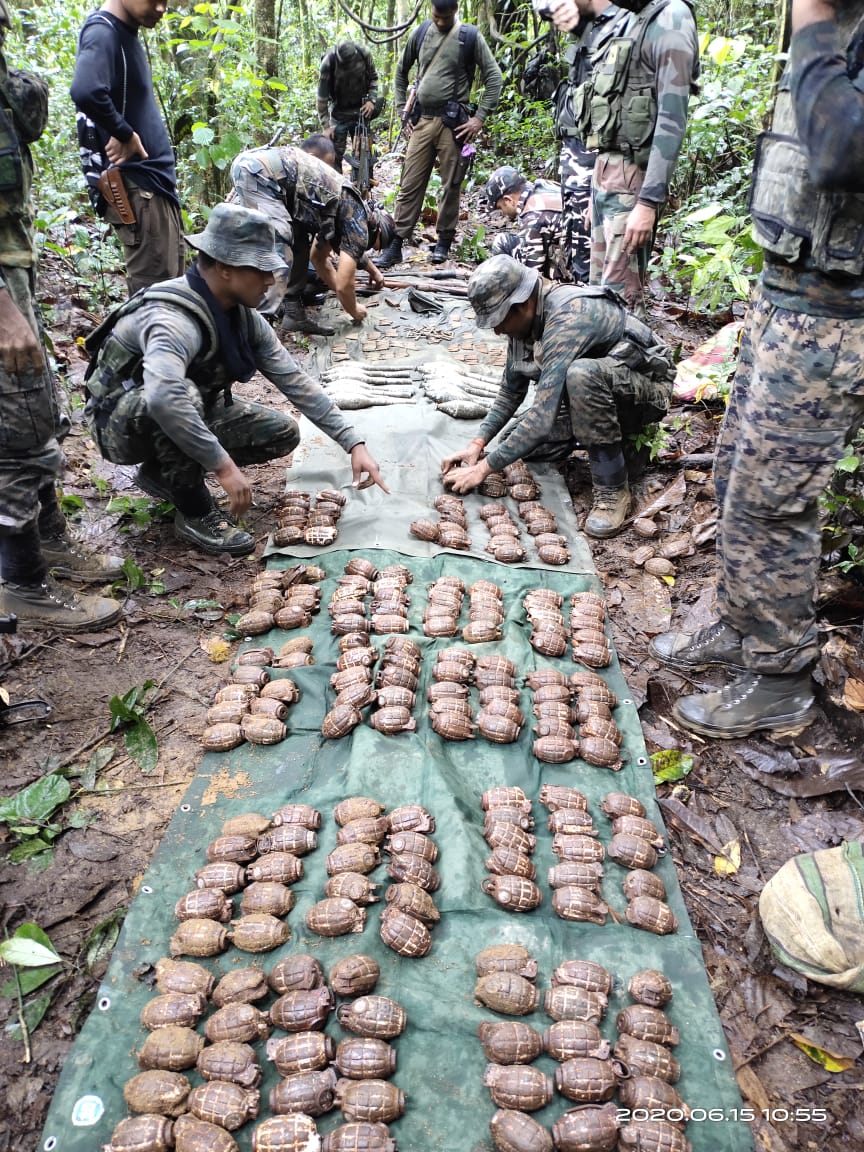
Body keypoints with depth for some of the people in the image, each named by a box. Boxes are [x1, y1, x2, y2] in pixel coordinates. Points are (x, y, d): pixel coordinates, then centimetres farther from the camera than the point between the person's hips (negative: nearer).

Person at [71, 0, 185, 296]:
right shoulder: (103, 33, -14)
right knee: (153, 289, -8)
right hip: (135, 182, -9)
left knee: (171, 281, 13)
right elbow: (85, 91, -32)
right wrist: (124, 134, -19)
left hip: (154, 178, 9)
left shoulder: (126, 35, 14)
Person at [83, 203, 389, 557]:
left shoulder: (243, 316, -8)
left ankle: (165, 472, 6)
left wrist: (354, 444, -11)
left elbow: (295, 381, -6)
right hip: (122, 423, -7)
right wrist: (223, 465, -45)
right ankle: (195, 513, -17)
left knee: (283, 433, -4)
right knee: (183, 393, -39)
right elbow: (164, 397, -52)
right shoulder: (174, 317, -34)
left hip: (188, 416, 7)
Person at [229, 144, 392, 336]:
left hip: (251, 164, 10)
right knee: (279, 255, -16)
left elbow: (319, 258, 40)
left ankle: (293, 313, 18)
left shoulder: (341, 210, 26)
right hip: (259, 171, -10)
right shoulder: (358, 222, 0)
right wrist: (355, 311, 16)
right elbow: (343, 285, -4)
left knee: (299, 245, 16)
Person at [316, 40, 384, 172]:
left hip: (361, 108, 2)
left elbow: (373, 77, 2)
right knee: (336, 153, -8)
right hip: (339, 113, -2)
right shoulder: (328, 63, -24)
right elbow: (322, 98, -18)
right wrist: (325, 126, -21)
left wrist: (371, 99, -12)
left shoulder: (364, 53, -17)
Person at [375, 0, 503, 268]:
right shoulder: (420, 32, 8)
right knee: (410, 184, -1)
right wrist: (402, 111, 13)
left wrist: (480, 117, -7)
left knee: (451, 185, 2)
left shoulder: (470, 36, -1)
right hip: (421, 120, 3)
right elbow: (401, 71, 20)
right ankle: (396, 244, 0)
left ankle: (444, 241, 14)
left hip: (452, 122, -3)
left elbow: (494, 78, -1)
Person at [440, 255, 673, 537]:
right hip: (593, 394, 8)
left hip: (647, 390, -8)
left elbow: (543, 416, -38)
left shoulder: (568, 316, -32)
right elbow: (511, 391, 7)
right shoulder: (524, 318, -5)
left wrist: (484, 467, -32)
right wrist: (477, 444, -6)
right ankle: (614, 437, 11)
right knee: (516, 442, -7)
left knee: (581, 374, -39)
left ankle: (612, 491, -24)